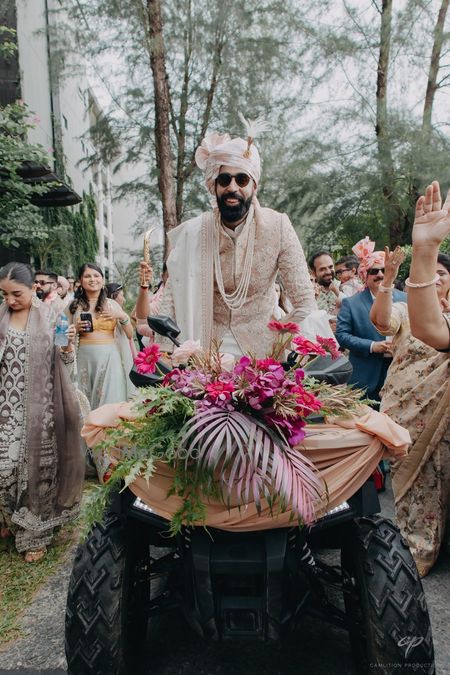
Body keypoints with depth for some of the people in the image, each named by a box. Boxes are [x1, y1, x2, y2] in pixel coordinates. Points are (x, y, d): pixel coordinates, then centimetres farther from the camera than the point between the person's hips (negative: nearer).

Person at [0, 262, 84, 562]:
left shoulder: (51, 316, -2)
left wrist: (69, 343, -18)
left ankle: (35, 532, 21)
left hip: (40, 405, -1)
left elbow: (65, 360, 2)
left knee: (37, 464, 5)